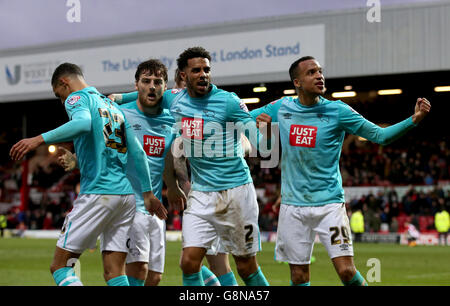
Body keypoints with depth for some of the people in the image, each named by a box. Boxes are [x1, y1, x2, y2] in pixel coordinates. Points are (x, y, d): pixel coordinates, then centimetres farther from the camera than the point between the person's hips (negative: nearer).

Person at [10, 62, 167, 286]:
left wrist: (40, 139, -29)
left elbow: (83, 123, -24)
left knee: (60, 266, -1)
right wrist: (148, 193, 25)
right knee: (114, 273, 5)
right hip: (126, 194, 7)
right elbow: (138, 152, 21)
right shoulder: (113, 105, 23)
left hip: (98, 192, -7)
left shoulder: (77, 98, 1)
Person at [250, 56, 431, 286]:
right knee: (299, 276, 5)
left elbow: (380, 135, -5)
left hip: (329, 203, -2)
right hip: (293, 205, 2)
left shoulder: (337, 111, -5)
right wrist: (257, 121, -7)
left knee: (346, 271, -12)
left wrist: (414, 120, -19)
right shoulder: (281, 108, 2)